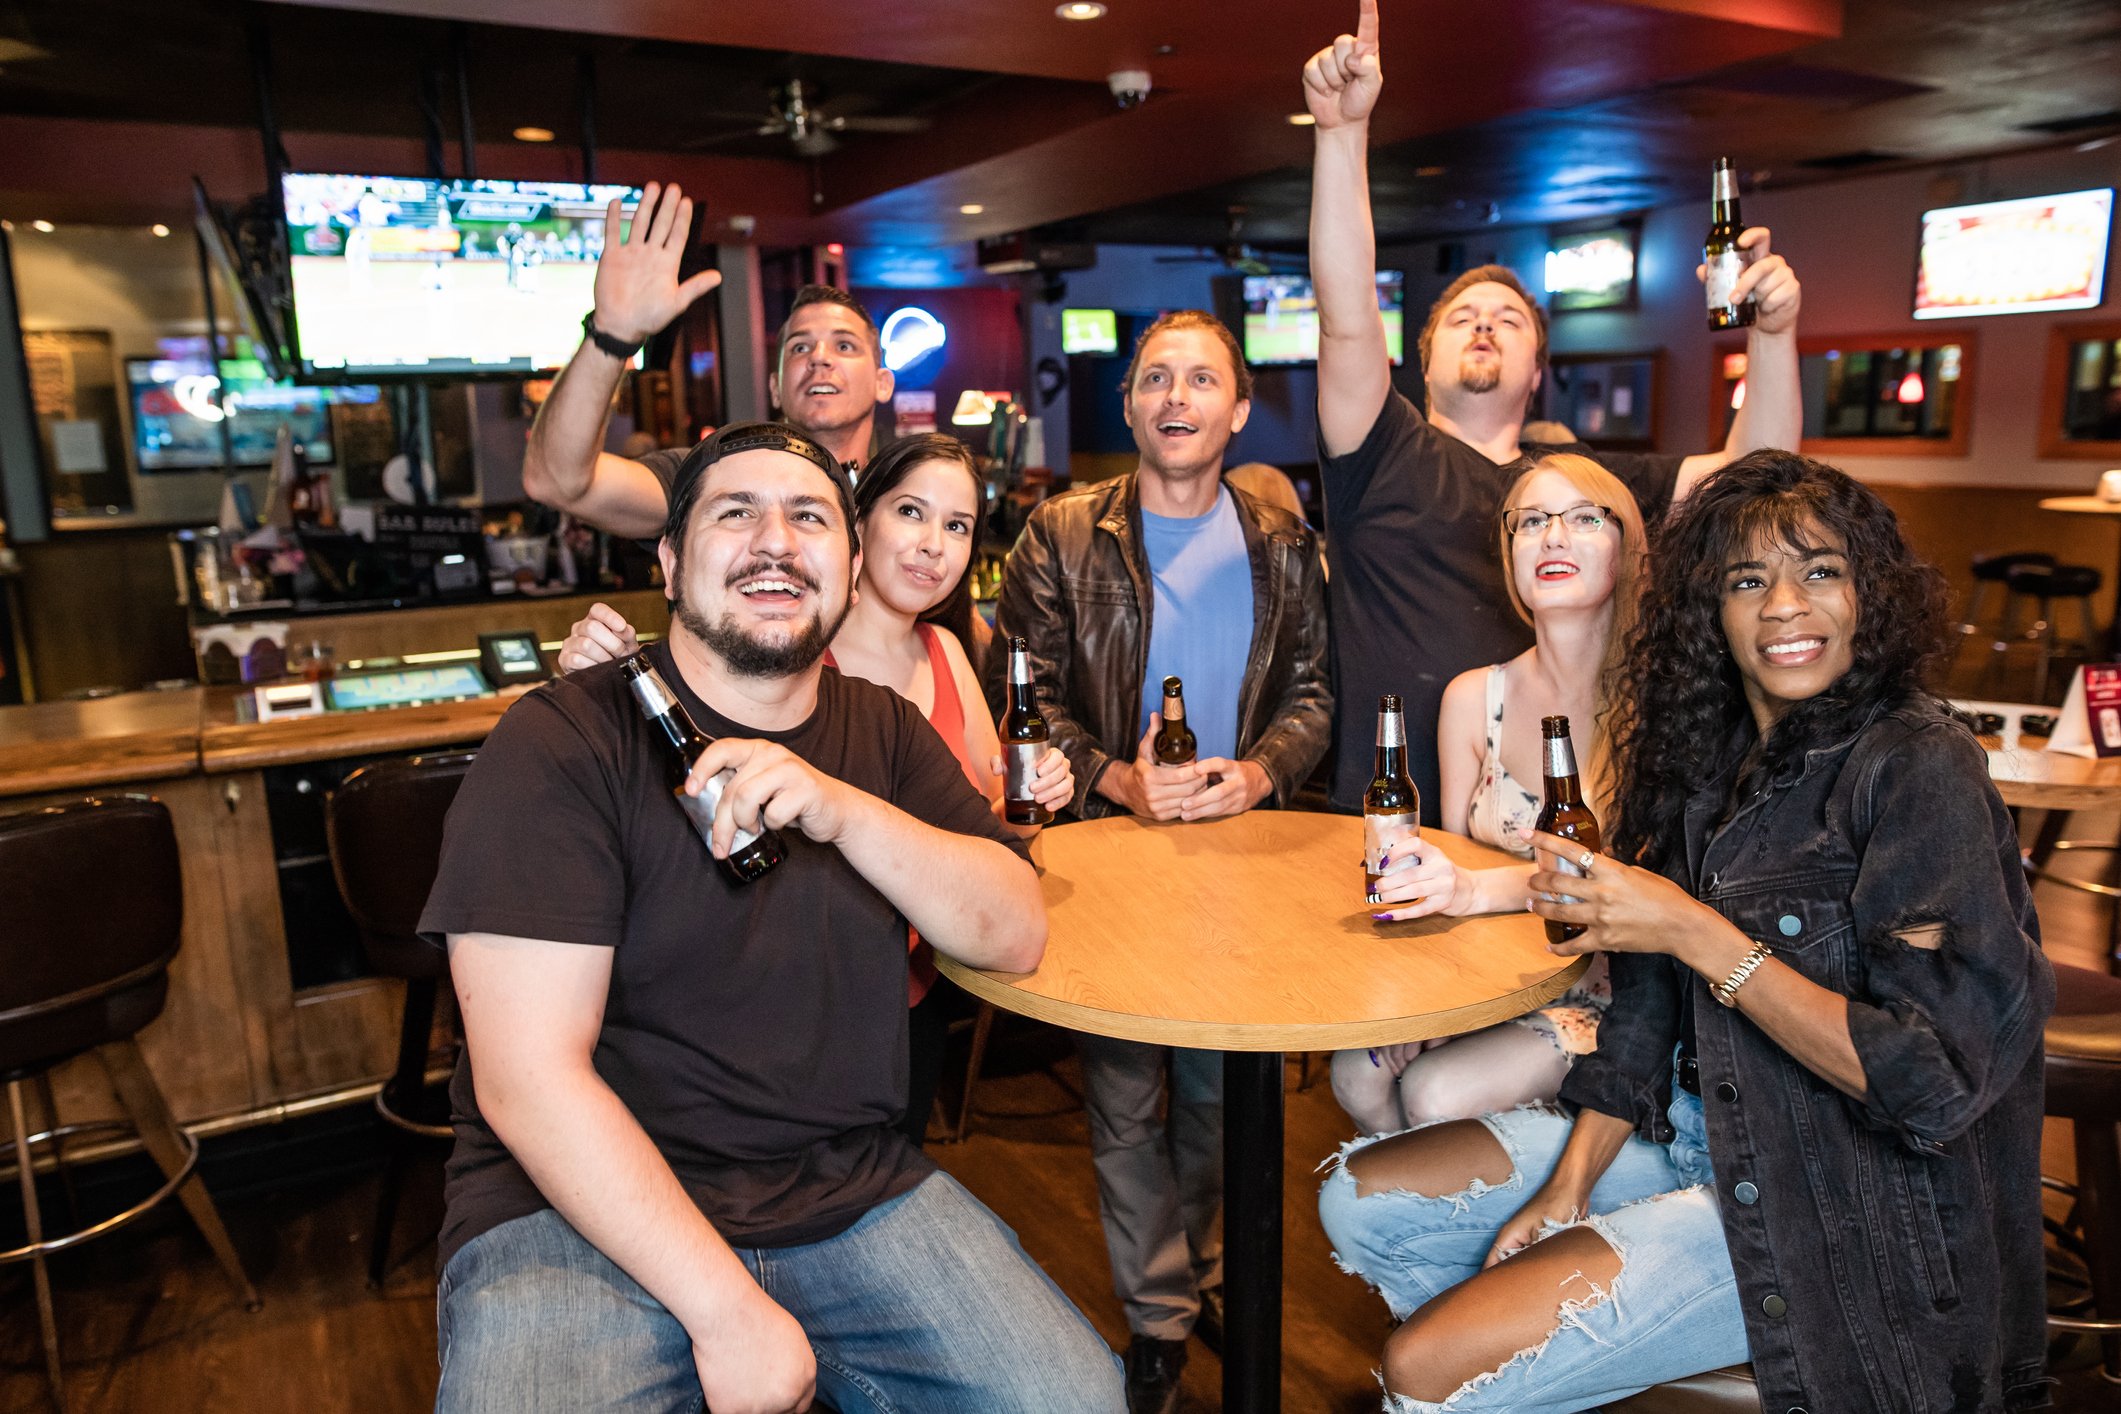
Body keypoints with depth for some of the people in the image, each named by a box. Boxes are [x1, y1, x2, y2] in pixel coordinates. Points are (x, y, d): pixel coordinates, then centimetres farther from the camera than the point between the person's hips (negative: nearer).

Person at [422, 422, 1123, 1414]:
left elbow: (1017, 934, -3)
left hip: (852, 1189, 4)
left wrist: (843, 811, -19)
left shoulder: (884, 732, 7)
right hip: (584, 1210, -4)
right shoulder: (561, 744, -10)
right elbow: (527, 1074, -16)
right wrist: (727, 1308, -20)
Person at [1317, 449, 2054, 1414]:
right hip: (1692, 1126, 8)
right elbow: (1647, 1004, 6)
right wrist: (1569, 1186, -3)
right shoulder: (1708, 754, 4)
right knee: (1360, 1200, 4)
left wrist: (1696, 933, -24)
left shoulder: (1917, 767, -18)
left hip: (1845, 1201, -7)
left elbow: (1941, 1074, -23)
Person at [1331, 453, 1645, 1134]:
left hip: (1604, 988, -3)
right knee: (1357, 1074, -18)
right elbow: (1458, 870, 5)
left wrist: (1477, 889, -39)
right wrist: (1422, 880, -17)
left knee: (1437, 1093, -23)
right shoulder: (1473, 697, 0)